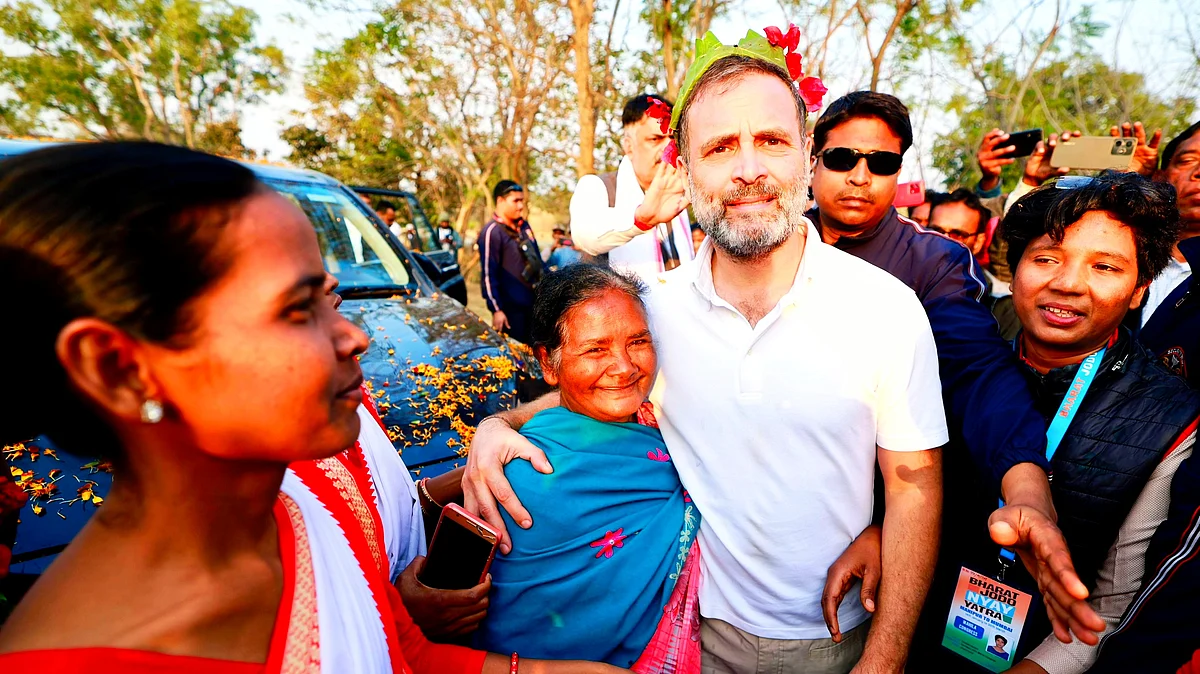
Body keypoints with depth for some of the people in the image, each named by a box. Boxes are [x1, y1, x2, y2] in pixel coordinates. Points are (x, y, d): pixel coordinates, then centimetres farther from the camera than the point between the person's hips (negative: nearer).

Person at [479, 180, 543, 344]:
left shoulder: (523, 226, 11)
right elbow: (489, 274, -16)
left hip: (533, 301, 8)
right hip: (511, 307, -8)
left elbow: (537, 258, 21)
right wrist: (496, 309, -18)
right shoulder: (492, 231, -13)